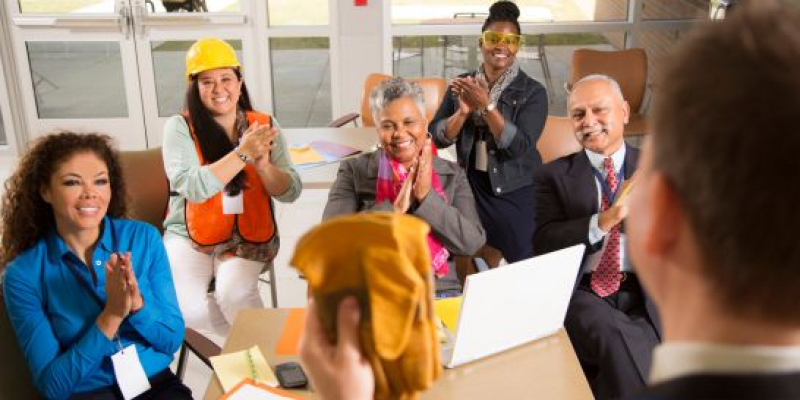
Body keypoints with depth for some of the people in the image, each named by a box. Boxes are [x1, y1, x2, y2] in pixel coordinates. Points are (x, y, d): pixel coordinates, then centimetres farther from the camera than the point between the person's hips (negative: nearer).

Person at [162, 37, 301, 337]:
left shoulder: (264, 126, 1)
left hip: (249, 237, 0)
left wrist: (262, 163, -22)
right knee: (179, 304, -24)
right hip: (191, 235, 0)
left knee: (233, 293, -28)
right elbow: (193, 187, -20)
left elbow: (290, 192, -3)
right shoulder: (180, 127, -5)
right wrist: (244, 153, -25)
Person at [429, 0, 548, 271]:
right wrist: (463, 111, -22)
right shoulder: (462, 84, 1)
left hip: (516, 192, -2)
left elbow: (519, 146, -22)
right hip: (472, 187, 3)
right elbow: (438, 137, -4)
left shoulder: (533, 91, -10)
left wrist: (485, 105, -29)